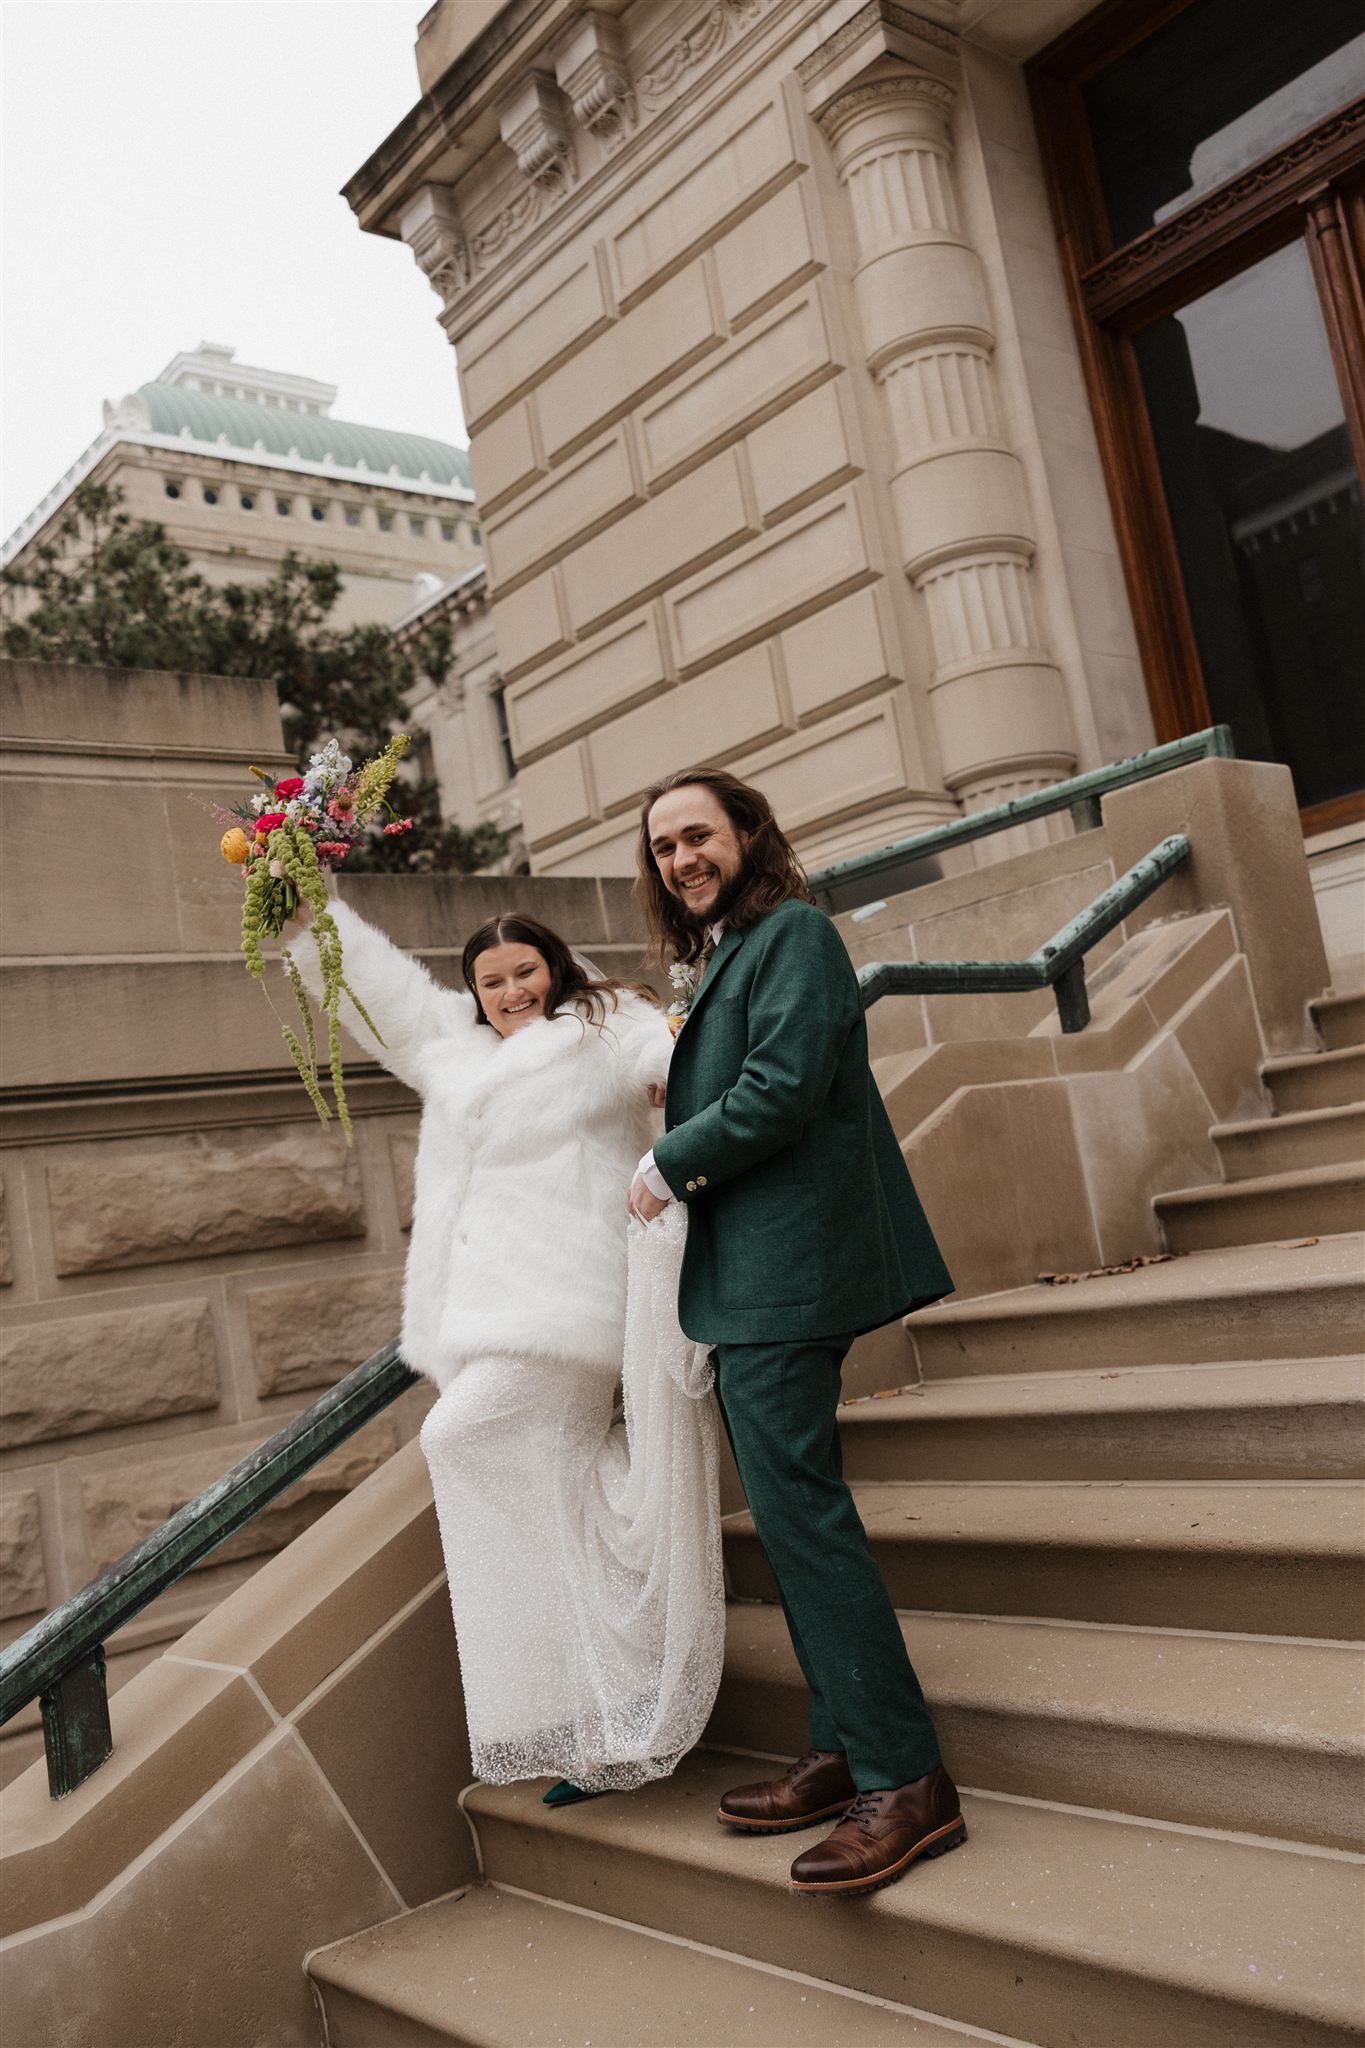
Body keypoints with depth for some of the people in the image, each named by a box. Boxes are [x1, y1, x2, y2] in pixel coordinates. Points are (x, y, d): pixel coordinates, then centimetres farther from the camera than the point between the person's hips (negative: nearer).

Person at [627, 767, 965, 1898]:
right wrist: (682, 1167, 4)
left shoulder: (792, 933, -9)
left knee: (798, 1508, -10)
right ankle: (849, 1752, 24)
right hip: (756, 1275, 10)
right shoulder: (723, 954, 20)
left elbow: (779, 1091, -20)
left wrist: (669, 1165, -9)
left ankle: (907, 1781, -4)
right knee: (798, 1509, 13)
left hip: (788, 1265, -10)